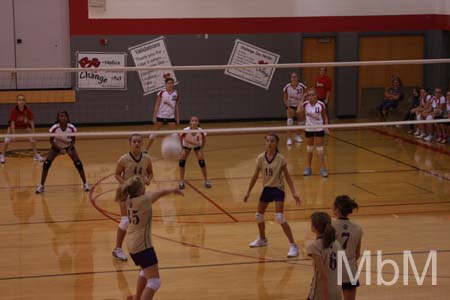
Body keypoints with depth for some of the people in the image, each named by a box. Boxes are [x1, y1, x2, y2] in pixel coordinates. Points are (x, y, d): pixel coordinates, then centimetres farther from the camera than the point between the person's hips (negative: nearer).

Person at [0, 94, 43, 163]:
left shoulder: (28, 110, -27)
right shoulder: (14, 110, -31)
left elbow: (31, 122, -23)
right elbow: (12, 123, -29)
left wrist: (33, 133, -30)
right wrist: (13, 134, -35)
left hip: (25, 125, 2)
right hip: (14, 126, -2)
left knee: (32, 138, -6)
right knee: (7, 139, -14)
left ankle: (36, 155, 11)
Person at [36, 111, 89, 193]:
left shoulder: (71, 128, -27)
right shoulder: (54, 128, -30)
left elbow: (73, 140, -10)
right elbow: (51, 141, -16)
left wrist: (70, 149, -26)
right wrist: (60, 149, -27)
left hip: (69, 146, 0)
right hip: (56, 147, 0)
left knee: (78, 163, -12)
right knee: (46, 164, -14)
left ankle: (85, 184, 6)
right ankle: (42, 185, 1)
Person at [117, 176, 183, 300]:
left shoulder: (128, 200, -2)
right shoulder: (144, 200, -21)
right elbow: (161, 193, -4)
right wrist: (172, 190, 13)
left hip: (131, 243, 9)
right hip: (142, 245, -9)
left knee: (145, 271, 35)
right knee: (154, 282, -8)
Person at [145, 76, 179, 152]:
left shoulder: (176, 94, 1)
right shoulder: (162, 93, -7)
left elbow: (176, 106, 8)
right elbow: (157, 105, -5)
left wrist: (177, 118, 6)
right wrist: (154, 117, -9)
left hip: (171, 116, 2)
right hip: (160, 116, -2)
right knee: (155, 133, 2)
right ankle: (146, 149, 11)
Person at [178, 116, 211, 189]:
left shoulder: (200, 131, -35)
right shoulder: (185, 130, -38)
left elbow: (204, 139, -14)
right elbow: (180, 138, -18)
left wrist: (202, 148, -12)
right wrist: (182, 148, -17)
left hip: (197, 146, 0)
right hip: (186, 146, 0)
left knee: (202, 162, -8)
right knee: (182, 161, -11)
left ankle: (206, 180, 10)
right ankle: (181, 181, 4)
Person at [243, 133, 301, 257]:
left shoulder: (280, 159, -15)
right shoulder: (261, 158, -5)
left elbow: (287, 176, -9)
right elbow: (255, 176, 4)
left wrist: (294, 193, -17)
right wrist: (248, 192, 7)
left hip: (278, 189, -5)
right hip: (267, 189, 5)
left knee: (280, 218, -18)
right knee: (259, 216, 15)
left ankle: (293, 246, -13)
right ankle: (262, 239, 42)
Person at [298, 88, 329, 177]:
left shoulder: (321, 105, -11)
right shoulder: (305, 104, -6)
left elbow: (325, 117, 0)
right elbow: (302, 117, -3)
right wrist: (301, 109, -20)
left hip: (319, 129, -2)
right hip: (308, 129, 3)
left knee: (320, 150, -3)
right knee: (309, 149, 13)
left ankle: (323, 169, 3)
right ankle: (308, 168, 24)